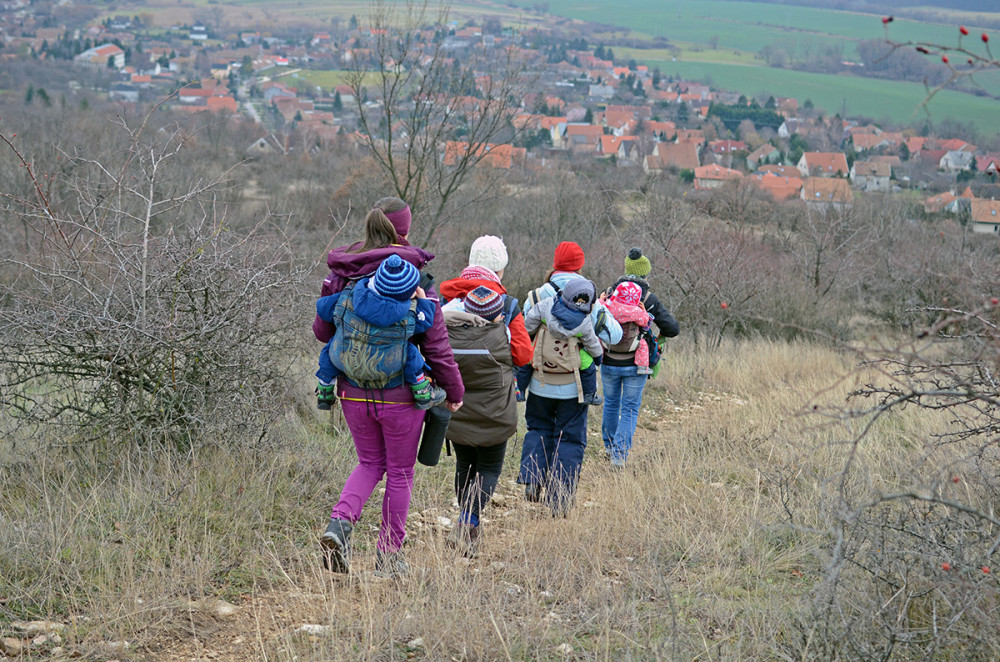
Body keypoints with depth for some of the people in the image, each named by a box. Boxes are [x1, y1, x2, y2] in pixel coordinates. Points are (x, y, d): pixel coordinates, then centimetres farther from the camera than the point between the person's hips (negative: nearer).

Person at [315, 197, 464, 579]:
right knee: (400, 472, 13)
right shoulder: (415, 279, -13)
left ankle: (340, 521, -4)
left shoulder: (341, 277, -1)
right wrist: (454, 391, 3)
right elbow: (436, 344, -10)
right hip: (401, 395, -4)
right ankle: (389, 555, 20)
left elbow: (321, 332, 7)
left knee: (370, 462, 21)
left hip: (353, 390, 4)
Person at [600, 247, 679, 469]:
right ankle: (620, 454, -4)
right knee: (630, 409, 6)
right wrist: (659, 336, 14)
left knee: (611, 404, 22)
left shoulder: (608, 293, -1)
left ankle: (609, 447, 35)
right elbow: (673, 329, -7)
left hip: (609, 363, 2)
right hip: (636, 366, -2)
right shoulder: (649, 300, -6)